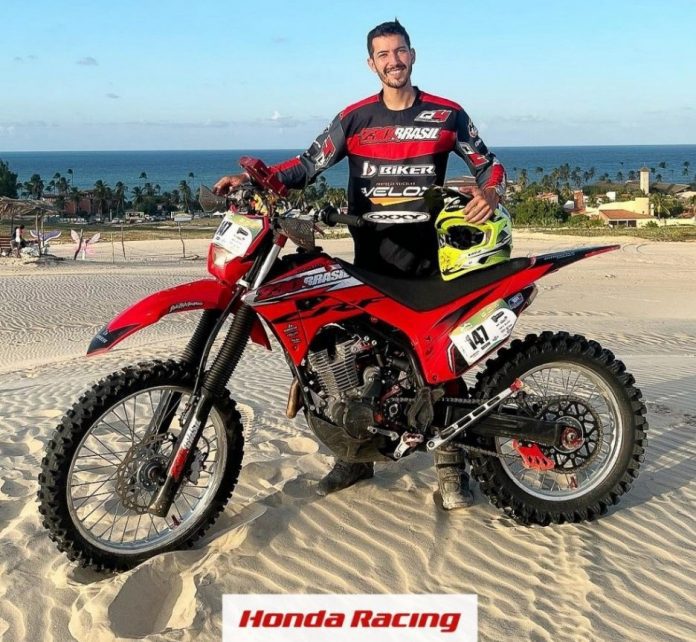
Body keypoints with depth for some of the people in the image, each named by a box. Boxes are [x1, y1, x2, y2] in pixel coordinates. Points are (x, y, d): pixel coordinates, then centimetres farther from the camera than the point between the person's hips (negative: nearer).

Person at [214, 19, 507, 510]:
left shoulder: (447, 114, 7)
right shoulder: (355, 117, 8)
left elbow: (488, 162, 9)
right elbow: (309, 165, 2)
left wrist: (489, 192, -14)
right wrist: (253, 178, -13)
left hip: (431, 254, -1)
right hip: (371, 255, 2)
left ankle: (451, 467, 5)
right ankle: (358, 455, 21)